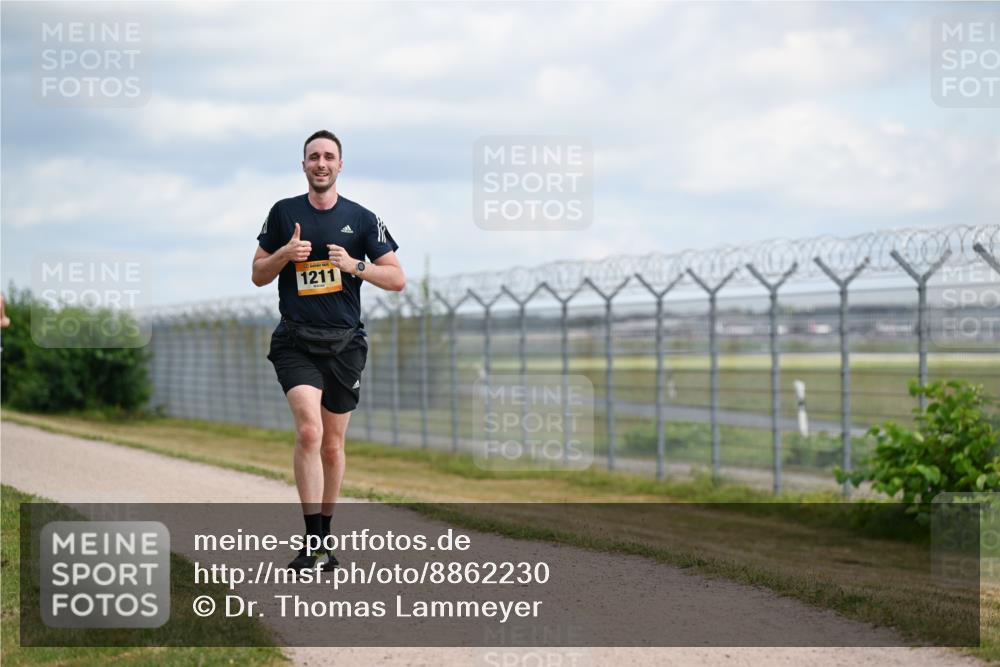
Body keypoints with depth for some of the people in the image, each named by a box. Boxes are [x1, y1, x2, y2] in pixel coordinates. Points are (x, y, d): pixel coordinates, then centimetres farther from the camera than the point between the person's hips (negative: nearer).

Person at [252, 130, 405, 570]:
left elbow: (397, 279, 4)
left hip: (344, 343, 2)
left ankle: (324, 534, 24)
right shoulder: (284, 213, 6)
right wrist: (285, 254, -9)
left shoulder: (362, 219, 5)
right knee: (309, 431, -20)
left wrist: (355, 266, -13)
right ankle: (311, 542, -21)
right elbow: (258, 275, 11)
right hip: (296, 341, -2)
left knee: (332, 444, 8)